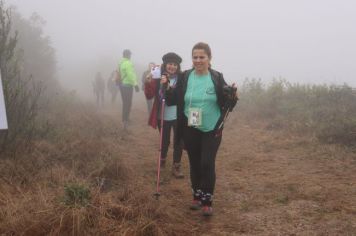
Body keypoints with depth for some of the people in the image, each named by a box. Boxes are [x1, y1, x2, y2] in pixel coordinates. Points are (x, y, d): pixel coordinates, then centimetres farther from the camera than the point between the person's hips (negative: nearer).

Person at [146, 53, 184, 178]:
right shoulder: (158, 78, -4)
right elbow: (150, 95, -8)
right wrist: (148, 83, -24)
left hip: (178, 117, -1)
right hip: (163, 117, 1)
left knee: (178, 141, 3)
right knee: (165, 140, 17)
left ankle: (176, 167, 16)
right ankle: (162, 159, 44)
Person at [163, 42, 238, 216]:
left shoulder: (217, 78, -5)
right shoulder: (185, 77, -1)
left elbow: (226, 105, -2)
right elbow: (173, 101, 0)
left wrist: (233, 96, -22)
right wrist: (167, 88, -17)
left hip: (212, 130, -2)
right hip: (190, 130, 2)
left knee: (207, 164, -6)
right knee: (194, 164, 12)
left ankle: (207, 201, 7)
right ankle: (197, 196, 29)